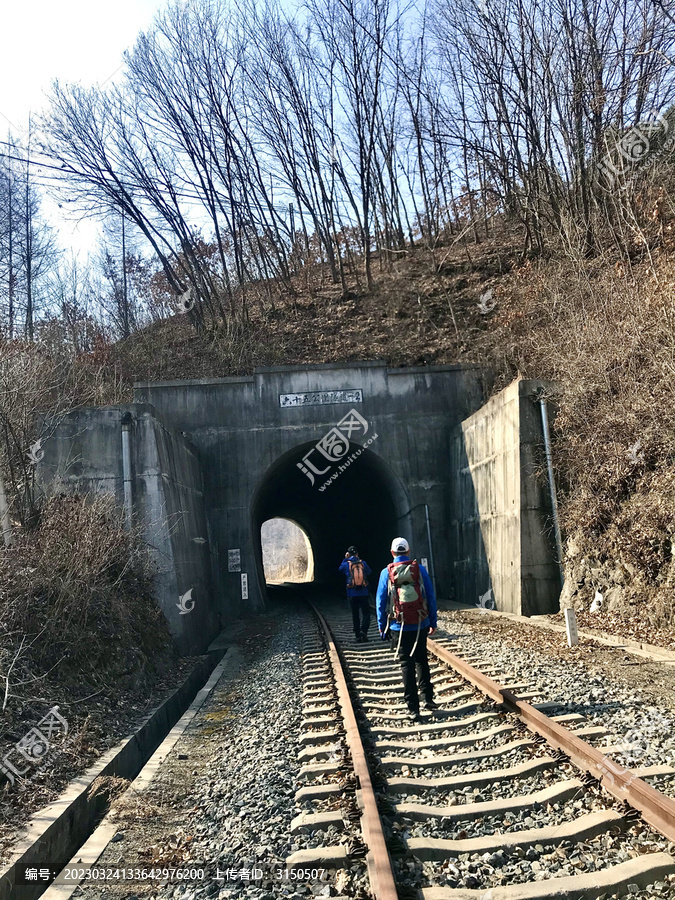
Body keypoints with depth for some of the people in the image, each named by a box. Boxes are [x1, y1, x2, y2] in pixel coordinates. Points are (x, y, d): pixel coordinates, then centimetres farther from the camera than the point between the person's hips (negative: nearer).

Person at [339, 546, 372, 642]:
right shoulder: (363, 563, -2)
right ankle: (363, 630, -16)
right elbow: (369, 571, 17)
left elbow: (340, 569, 17)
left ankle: (358, 636, 12)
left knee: (355, 615, 10)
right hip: (364, 594, 0)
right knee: (366, 613, 6)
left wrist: (345, 559, 15)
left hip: (352, 595, 1)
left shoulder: (346, 564, -5)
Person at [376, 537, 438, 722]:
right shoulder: (420, 569, -3)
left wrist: (381, 625, 9)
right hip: (420, 625, 1)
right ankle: (428, 698, 15)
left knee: (406, 665, 6)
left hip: (399, 627, -1)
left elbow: (381, 601, -1)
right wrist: (433, 622, 9)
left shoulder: (386, 573, -4)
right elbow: (431, 597, 0)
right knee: (421, 661, 20)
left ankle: (413, 708, 6)